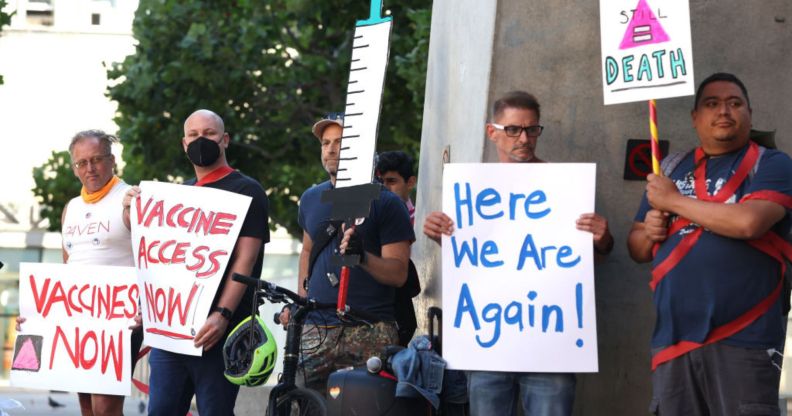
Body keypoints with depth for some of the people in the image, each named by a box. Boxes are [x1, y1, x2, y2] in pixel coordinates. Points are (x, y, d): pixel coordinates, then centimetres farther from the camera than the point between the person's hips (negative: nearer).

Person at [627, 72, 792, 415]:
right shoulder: (671, 169, 18)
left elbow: (749, 222, -19)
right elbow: (637, 248, 23)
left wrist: (673, 201, -8)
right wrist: (649, 231, -1)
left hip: (743, 339, -5)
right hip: (673, 338, 5)